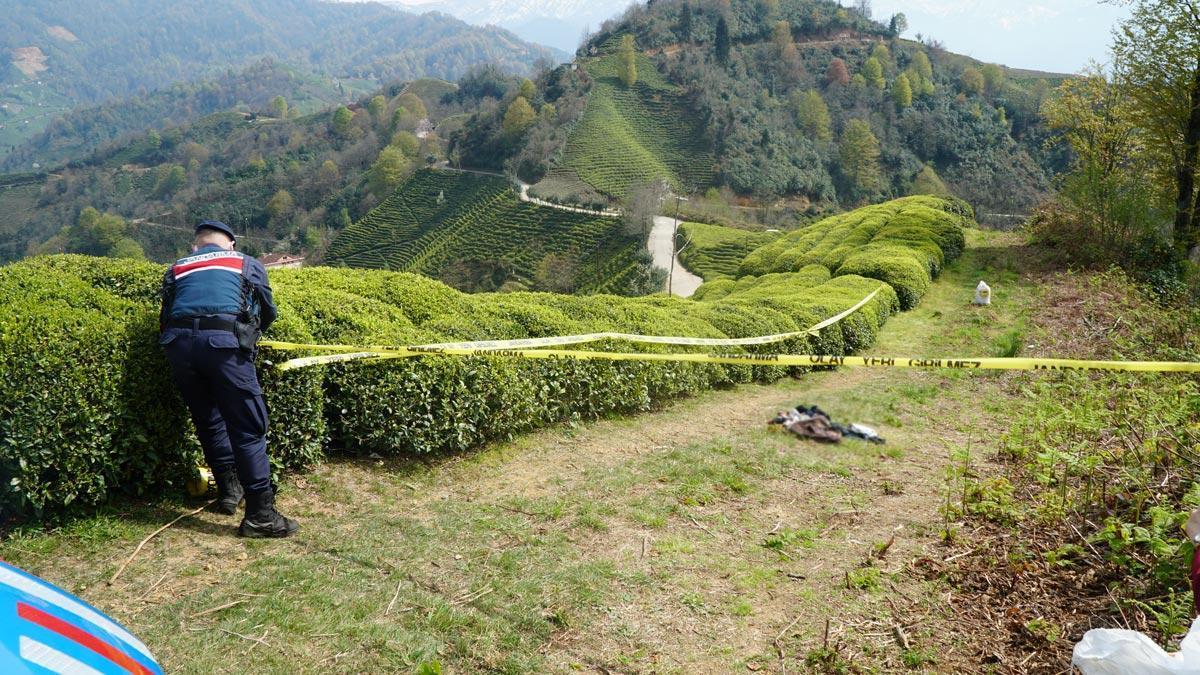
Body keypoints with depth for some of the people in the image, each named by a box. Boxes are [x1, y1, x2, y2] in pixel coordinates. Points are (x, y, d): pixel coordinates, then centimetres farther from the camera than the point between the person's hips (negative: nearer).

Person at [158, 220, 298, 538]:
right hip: (224, 344, -3)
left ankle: (228, 491, 30)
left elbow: (167, 314, 24)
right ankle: (260, 515, -4)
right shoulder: (248, 265, 22)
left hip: (179, 345, 4)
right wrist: (249, 334, 46)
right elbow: (269, 313, 28)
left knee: (209, 422, 20)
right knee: (248, 428, -2)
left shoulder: (176, 269, 27)